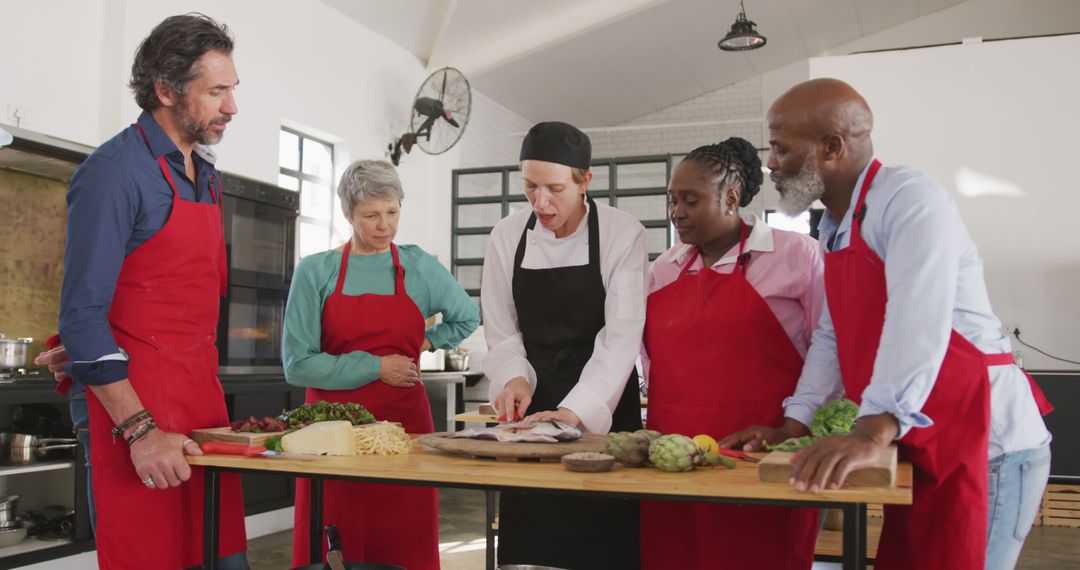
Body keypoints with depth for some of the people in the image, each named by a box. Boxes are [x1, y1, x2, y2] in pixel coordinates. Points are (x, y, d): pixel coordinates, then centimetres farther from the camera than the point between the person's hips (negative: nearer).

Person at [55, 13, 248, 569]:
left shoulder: (205, 172, 15)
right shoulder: (115, 171, -10)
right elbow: (82, 313, -14)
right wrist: (139, 430, -18)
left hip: (204, 396, 7)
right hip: (139, 402, -7)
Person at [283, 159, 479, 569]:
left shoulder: (420, 267, 8)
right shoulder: (316, 272, 1)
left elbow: (467, 318, 25)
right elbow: (298, 364, -5)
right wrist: (375, 367, -7)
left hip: (405, 420, 1)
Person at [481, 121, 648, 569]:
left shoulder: (622, 234, -10)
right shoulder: (506, 237, 0)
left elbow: (621, 336, -16)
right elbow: (502, 331, 5)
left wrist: (574, 411, -27)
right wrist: (514, 377, -15)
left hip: (601, 408, -2)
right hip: (532, 402, 3)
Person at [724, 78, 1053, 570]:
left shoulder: (909, 198, -16)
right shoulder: (834, 227, 12)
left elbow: (919, 321, -29)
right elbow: (831, 337, 13)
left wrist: (873, 431, -38)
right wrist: (795, 425, 4)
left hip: (983, 443, -8)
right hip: (918, 450, 8)